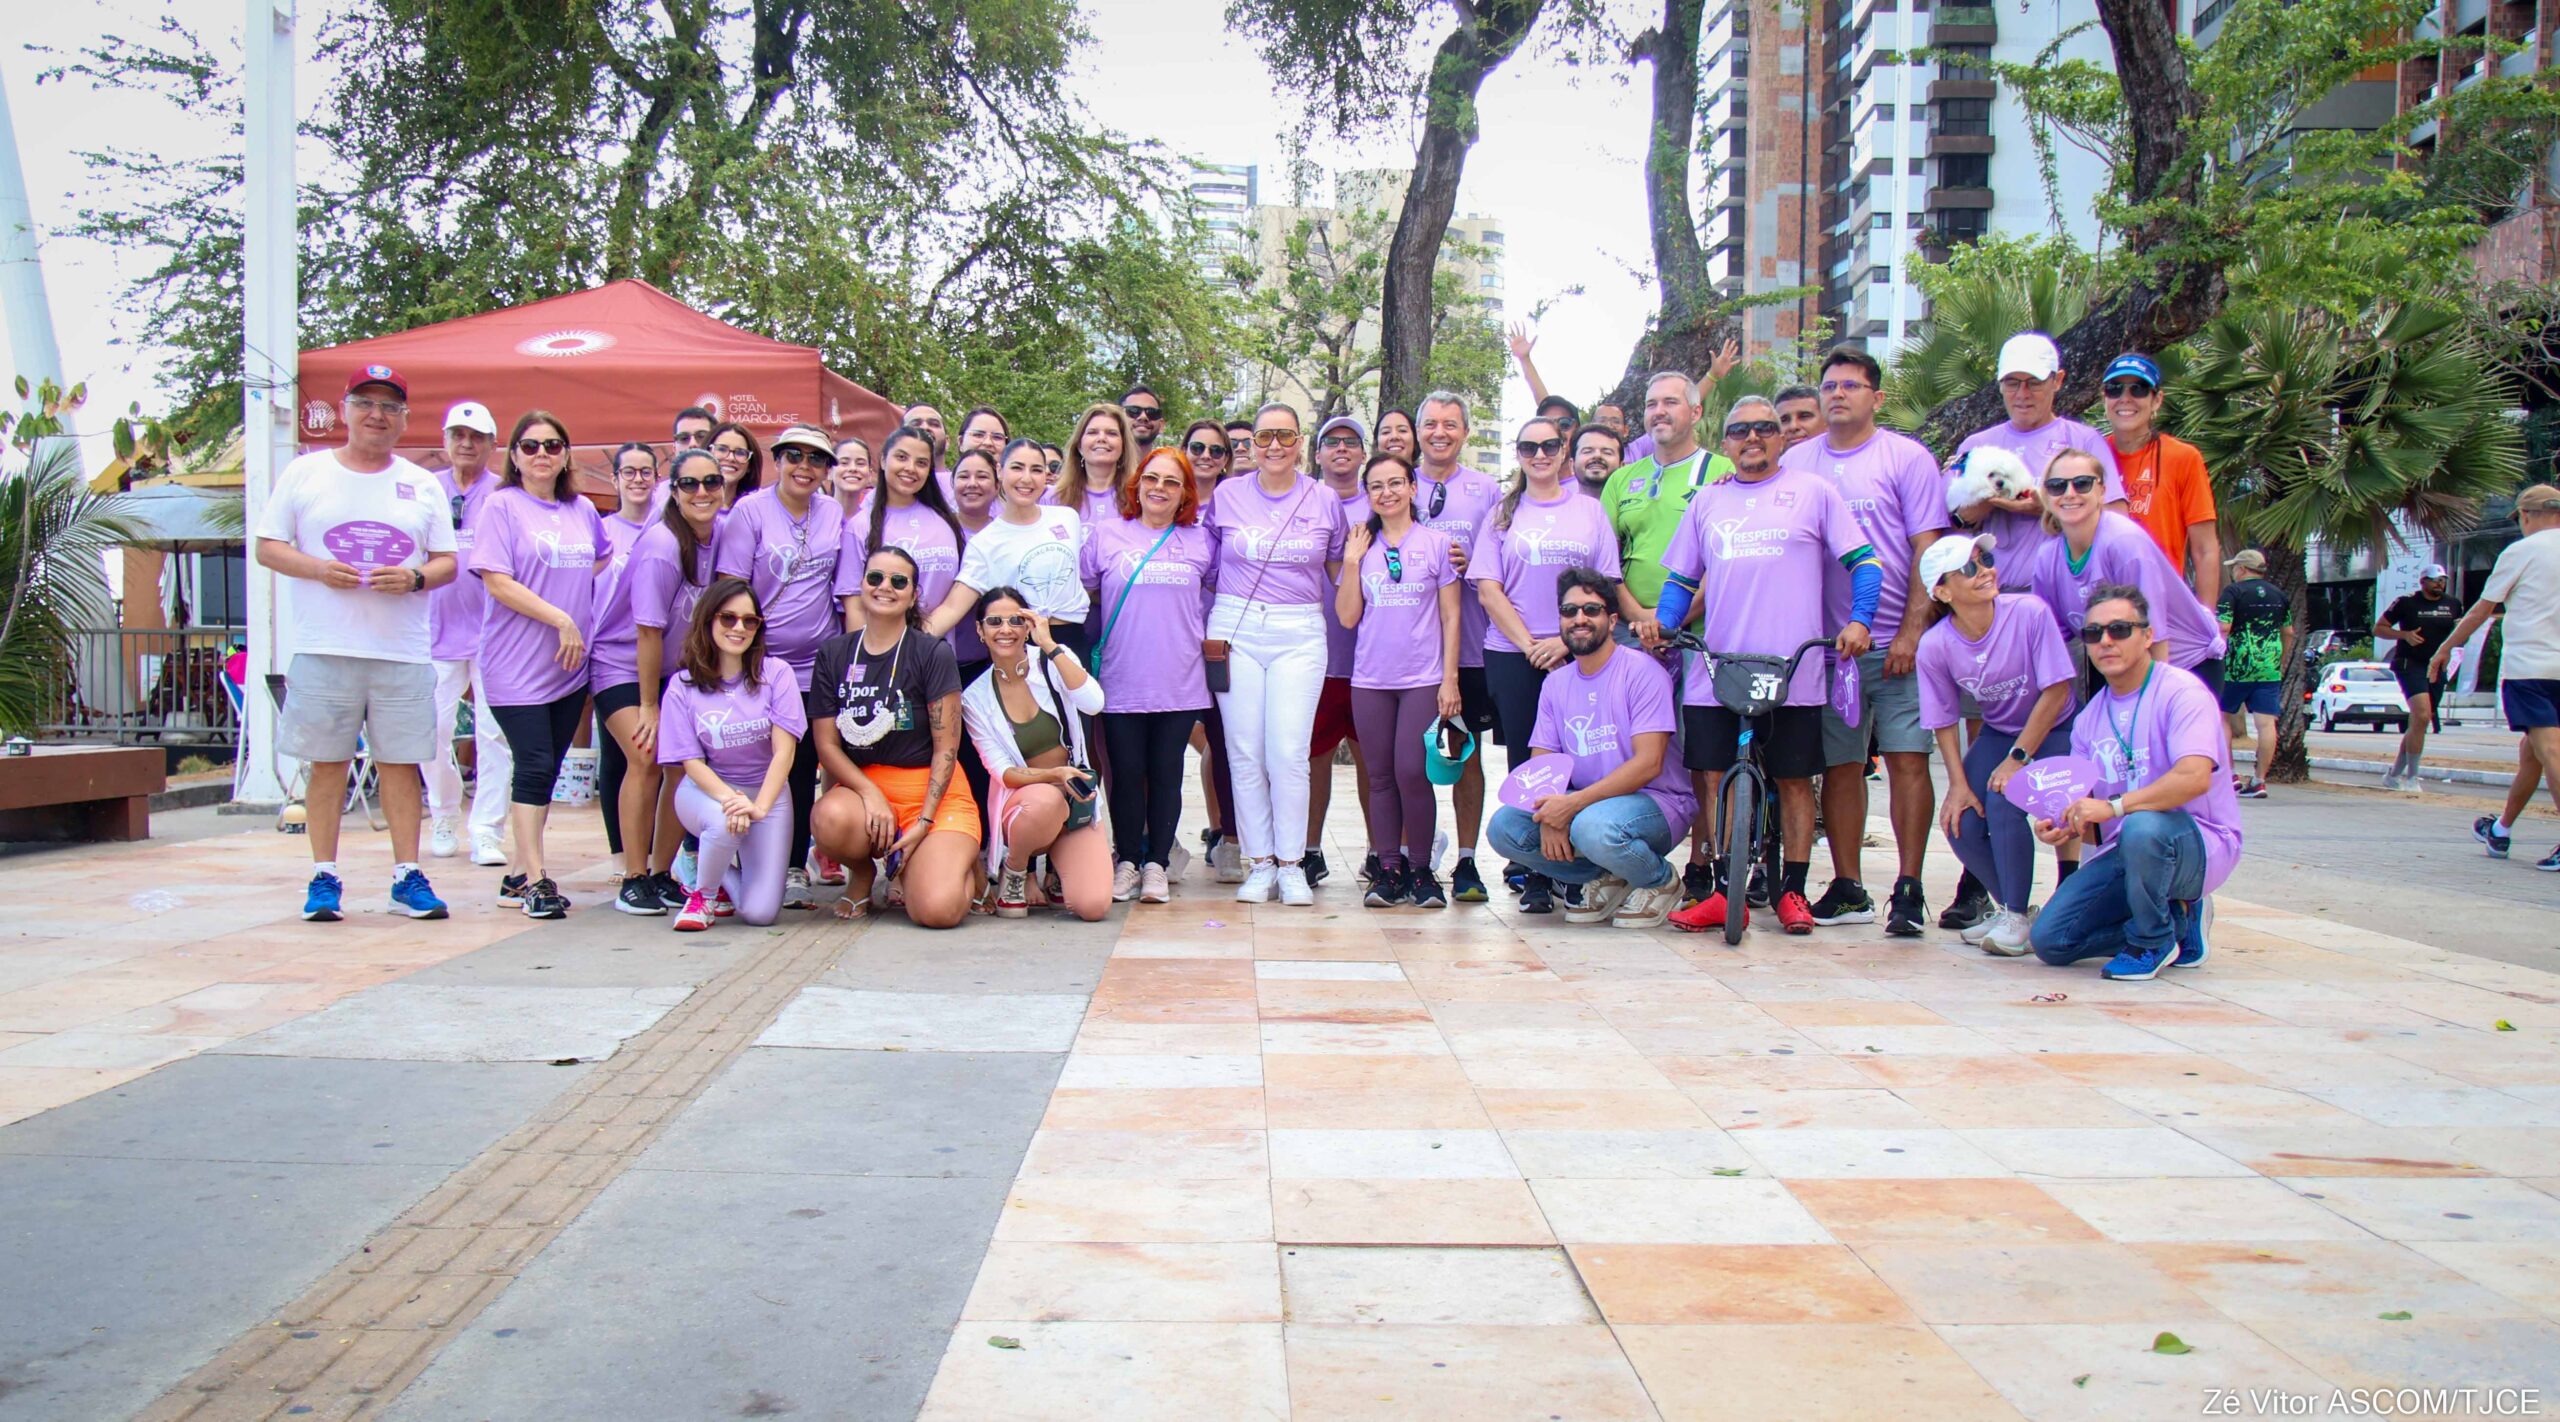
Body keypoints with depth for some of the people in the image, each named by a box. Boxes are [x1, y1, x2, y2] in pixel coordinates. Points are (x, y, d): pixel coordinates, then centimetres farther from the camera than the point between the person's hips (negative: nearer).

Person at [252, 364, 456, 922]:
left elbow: (447, 561, 11)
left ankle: (407, 876, 8)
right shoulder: (305, 473, 9)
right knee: (327, 762, 2)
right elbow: (268, 547, 7)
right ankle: (324, 878, 10)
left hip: (403, 651, 1)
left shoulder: (422, 485, 13)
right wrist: (318, 569, -11)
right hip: (323, 647, -1)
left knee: (401, 762, 2)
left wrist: (416, 578, -10)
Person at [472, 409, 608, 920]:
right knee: (535, 766, -9)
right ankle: (534, 879, -4)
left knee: (547, 769, 7)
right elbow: (497, 581, -11)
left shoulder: (583, 511, 12)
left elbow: (603, 562, 29)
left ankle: (519, 872, 15)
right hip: (518, 663, -5)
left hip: (571, 665, 5)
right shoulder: (503, 506, -3)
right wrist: (560, 619, -15)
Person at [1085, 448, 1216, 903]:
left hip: (1180, 684, 1)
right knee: (1127, 775, 4)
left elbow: (1215, 597, 17)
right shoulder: (1106, 535, 4)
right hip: (1121, 681, 0)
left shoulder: (1200, 541, 7)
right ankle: (1126, 862, 17)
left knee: (1166, 775, 5)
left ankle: (1157, 865, 15)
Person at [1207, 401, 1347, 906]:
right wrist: (1210, 630, 9)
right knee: (1245, 753, 1)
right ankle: (1260, 863, 10)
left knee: (1289, 753, -7)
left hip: (1300, 635, -1)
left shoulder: (1325, 500, 6)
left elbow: (1339, 570, 17)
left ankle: (1292, 865, 3)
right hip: (1236, 629, 1)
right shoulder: (1227, 495, 7)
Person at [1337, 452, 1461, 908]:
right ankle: (1389, 869, 11)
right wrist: (1351, 560, -3)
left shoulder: (1436, 543, 3)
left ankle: (1421, 870, 3)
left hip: (1423, 678, -3)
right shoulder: (1362, 546, 9)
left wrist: (1450, 679, -3)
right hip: (1370, 680, 3)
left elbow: (1450, 616, 3)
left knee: (1412, 772, -10)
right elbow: (1347, 616, 4)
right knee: (1380, 776, 4)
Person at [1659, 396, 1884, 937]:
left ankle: (1792, 891, 12)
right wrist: (1663, 620, 3)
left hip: (1793, 669, -3)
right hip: (1716, 669, 3)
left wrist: (1859, 619, -11)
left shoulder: (1814, 491, 7)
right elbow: (1680, 578, 20)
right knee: (1715, 777, 1)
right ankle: (1726, 891, 9)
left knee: (1794, 778, 3)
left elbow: (1863, 561, 4)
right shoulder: (1708, 500, 17)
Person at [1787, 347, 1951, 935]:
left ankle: (1908, 889, 2)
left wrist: (1912, 630, -12)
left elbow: (1928, 549, -2)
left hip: (1897, 643, -3)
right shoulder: (1796, 462, 11)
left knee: (1907, 759, -5)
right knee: (1839, 765, 6)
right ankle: (1848, 888, 14)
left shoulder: (1907, 457, 2)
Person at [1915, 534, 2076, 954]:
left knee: (2003, 801, -27)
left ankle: (2015, 916, -8)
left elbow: (2057, 691, -20)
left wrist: (2017, 758, -20)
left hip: (2052, 731, -4)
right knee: (1961, 822, -13)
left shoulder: (2030, 612, -25)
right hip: (1997, 733, 4)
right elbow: (1944, 722, -5)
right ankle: (2011, 907, 14)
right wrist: (1958, 783, -14)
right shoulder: (1934, 646, -17)